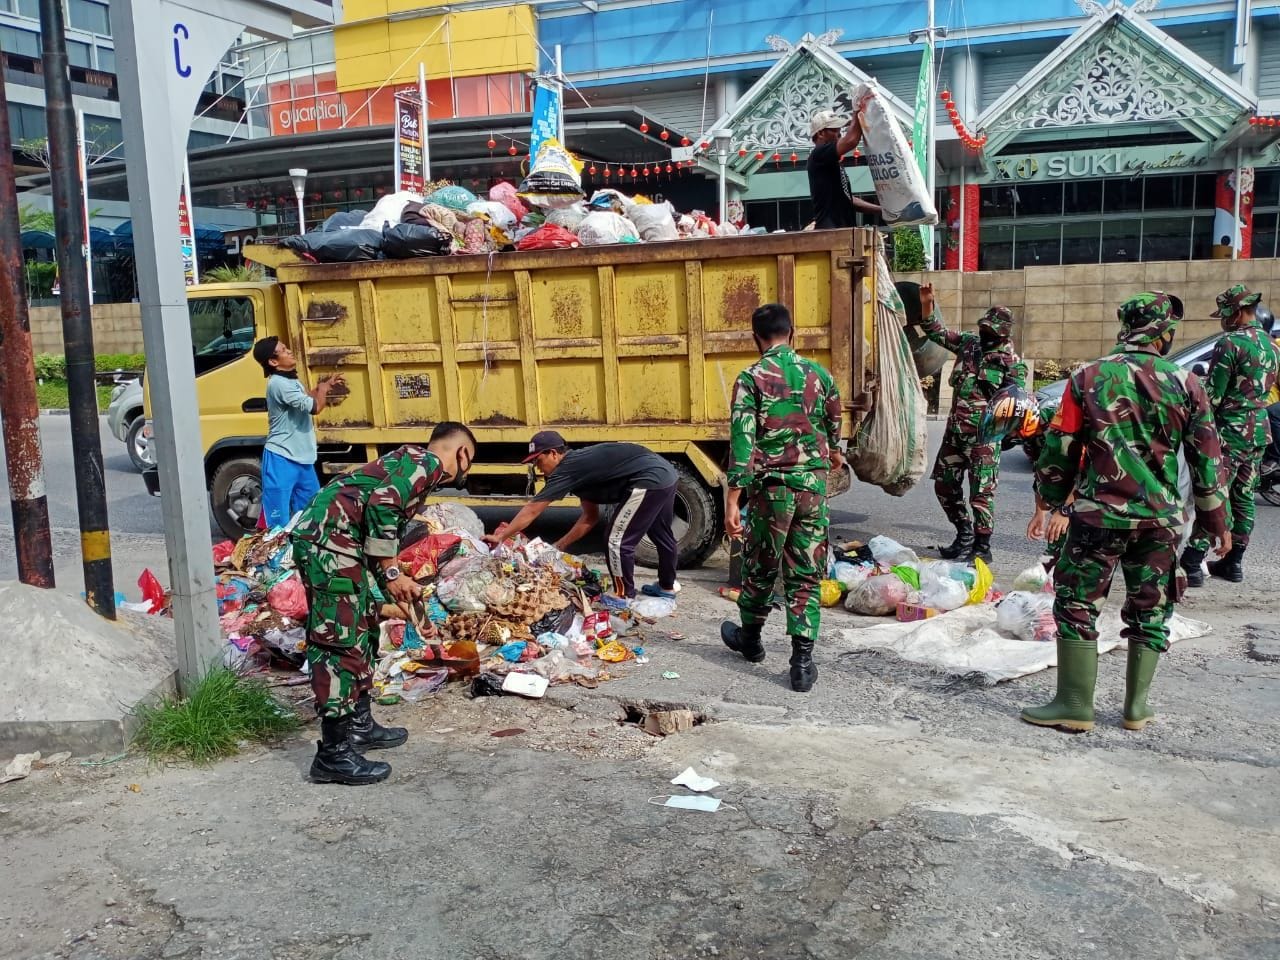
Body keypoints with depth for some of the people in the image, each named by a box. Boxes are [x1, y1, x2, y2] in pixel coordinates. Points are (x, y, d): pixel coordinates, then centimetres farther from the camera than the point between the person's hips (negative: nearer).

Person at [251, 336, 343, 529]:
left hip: (301, 458, 9)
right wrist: (323, 389, -2)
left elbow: (308, 398, 30)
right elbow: (314, 407, -22)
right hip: (281, 460, -9)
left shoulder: (291, 380, 11)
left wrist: (324, 386, 13)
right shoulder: (279, 383, -19)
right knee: (279, 518, -6)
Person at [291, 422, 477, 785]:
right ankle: (333, 754, -1)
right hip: (329, 541, -10)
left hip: (327, 541, 10)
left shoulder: (409, 464, 26)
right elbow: (381, 506, -19)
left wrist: (395, 583, 35)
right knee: (341, 643, -7)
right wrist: (392, 573, -13)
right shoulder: (426, 461, -4)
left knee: (361, 634, 19)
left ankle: (359, 724, 31)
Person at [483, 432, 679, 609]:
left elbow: (532, 510, -7)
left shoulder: (568, 469, -8)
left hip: (649, 480, -10)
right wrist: (560, 545, 23)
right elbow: (590, 517, 22)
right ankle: (667, 586, 45)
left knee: (619, 541, 1)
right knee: (661, 534, 27)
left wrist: (501, 537, -2)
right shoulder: (579, 465, 18)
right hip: (665, 473, 10)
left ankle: (623, 596, 16)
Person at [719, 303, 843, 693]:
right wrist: (834, 453, 45)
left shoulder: (751, 379, -8)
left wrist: (732, 499, -15)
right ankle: (802, 663, 6)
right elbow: (833, 423, 23)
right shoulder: (818, 374, 5)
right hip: (812, 485, 3)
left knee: (760, 568, 17)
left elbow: (742, 440, -16)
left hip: (771, 487, -3)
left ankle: (750, 637, 38)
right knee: (806, 575, 8)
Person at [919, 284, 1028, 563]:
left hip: (984, 435, -7)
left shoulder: (1012, 363, -8)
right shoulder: (968, 343, 7)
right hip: (955, 430, 7)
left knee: (981, 493, -3)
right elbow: (936, 332, 14)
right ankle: (964, 534, 31)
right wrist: (927, 304, 0)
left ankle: (982, 548, 8)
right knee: (944, 484, 13)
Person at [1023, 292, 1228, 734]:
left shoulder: (1088, 378, -2)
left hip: (1099, 513, -2)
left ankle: (1075, 705, 6)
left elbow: (1060, 449, 1)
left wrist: (1048, 500, 15)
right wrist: (1216, 520, 16)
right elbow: (1207, 458, 6)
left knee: (1077, 604, 5)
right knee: (1149, 611, 14)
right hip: (1161, 518, 3)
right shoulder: (1185, 384, 2)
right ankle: (1137, 706, 21)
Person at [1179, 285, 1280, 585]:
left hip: (1230, 431, -8)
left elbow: (1212, 396, -14)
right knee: (1243, 498, 13)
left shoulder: (1230, 343, -15)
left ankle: (1192, 563, -10)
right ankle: (1234, 562, 19)